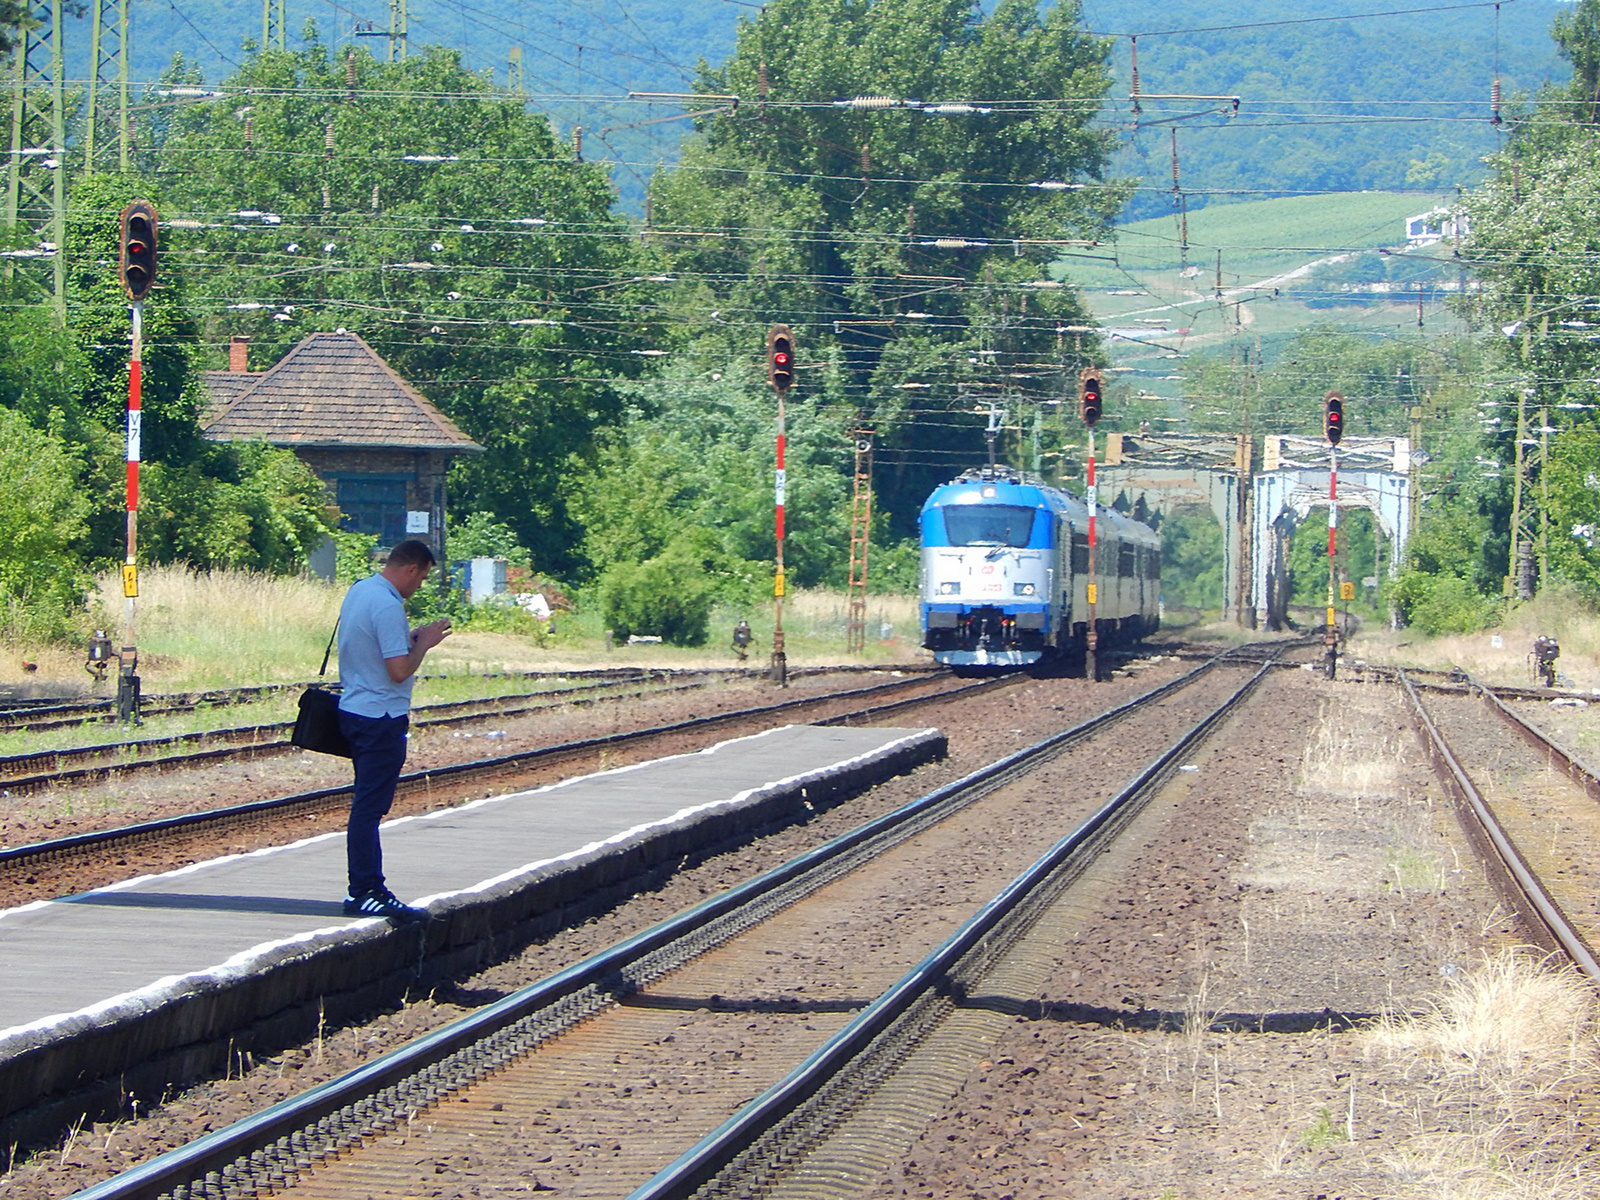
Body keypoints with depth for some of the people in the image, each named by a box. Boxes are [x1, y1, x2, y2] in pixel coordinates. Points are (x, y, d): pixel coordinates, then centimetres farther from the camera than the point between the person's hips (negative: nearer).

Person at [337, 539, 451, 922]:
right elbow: (399, 671, -23)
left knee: (367, 804, 14)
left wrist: (411, 638, 13)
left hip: (354, 711, 10)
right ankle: (365, 893, -8)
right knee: (369, 807, -8)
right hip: (381, 717, -10)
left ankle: (364, 889, 18)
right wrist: (424, 643, -8)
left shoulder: (358, 591, 11)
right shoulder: (388, 606, -20)